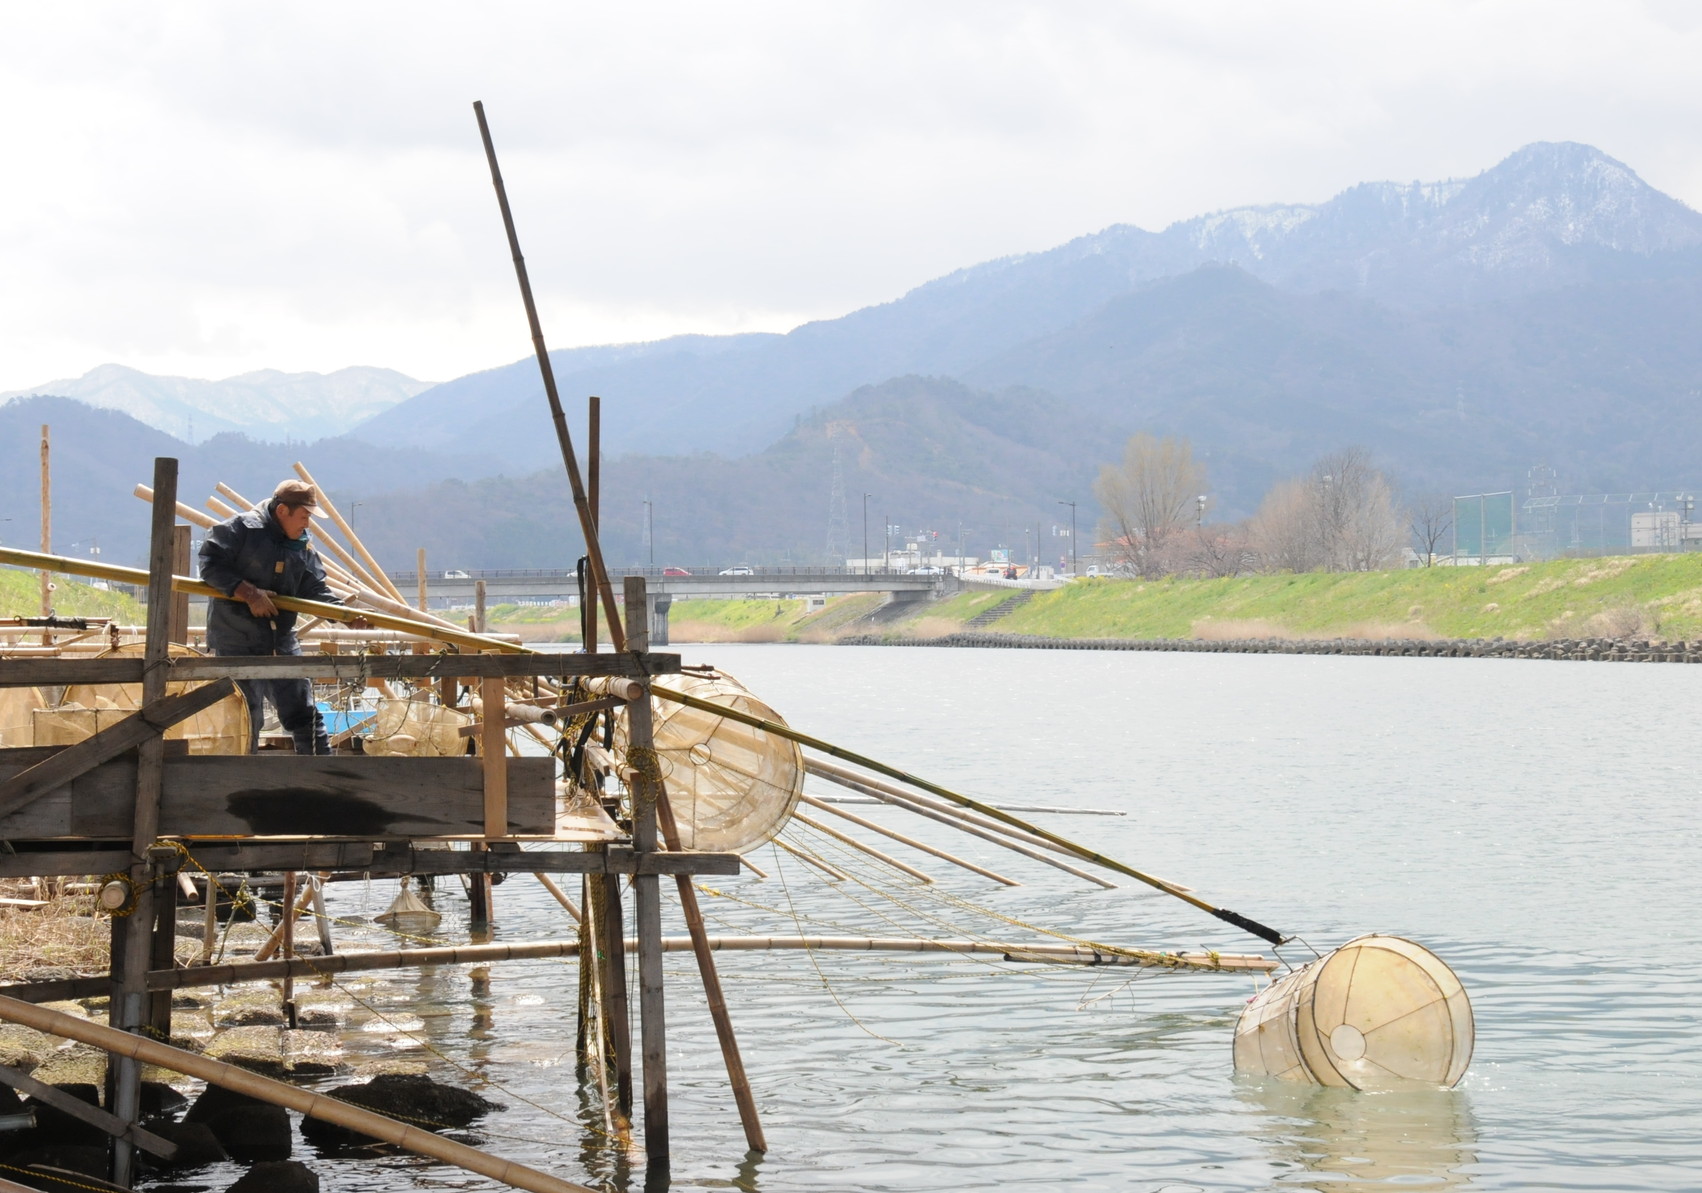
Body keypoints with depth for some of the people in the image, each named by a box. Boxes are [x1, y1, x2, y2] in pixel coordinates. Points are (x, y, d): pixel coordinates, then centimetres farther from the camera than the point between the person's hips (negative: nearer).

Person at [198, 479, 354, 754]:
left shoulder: (303, 547, 10)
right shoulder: (241, 529, -10)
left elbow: (315, 590, 8)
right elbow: (210, 564, -14)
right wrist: (249, 594, -21)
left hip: (281, 643, 6)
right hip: (237, 641, -6)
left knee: (304, 712, 7)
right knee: (246, 719, -3)